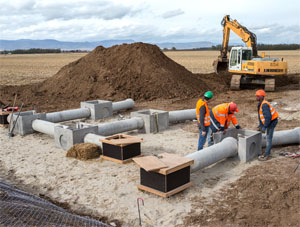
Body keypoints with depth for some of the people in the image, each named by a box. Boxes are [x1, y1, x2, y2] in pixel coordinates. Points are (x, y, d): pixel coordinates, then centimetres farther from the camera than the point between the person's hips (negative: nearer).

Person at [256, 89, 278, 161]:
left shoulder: (264, 105, -26)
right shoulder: (260, 104, 7)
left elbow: (268, 117, -31)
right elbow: (260, 115, 15)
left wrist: (264, 127, -28)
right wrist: (260, 125, 12)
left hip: (272, 122, -10)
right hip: (269, 122, 10)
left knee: (269, 138, -7)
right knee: (268, 138, 17)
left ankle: (266, 156, -4)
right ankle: (268, 152, 27)